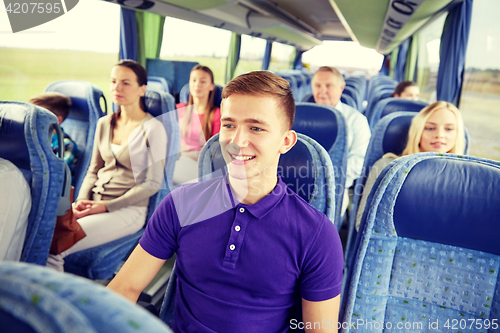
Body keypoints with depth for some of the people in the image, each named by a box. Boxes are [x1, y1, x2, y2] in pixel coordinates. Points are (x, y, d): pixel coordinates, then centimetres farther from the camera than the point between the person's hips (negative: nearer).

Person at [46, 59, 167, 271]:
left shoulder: (153, 129, -7)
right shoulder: (104, 124, 13)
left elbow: (152, 184, -8)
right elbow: (93, 170, 18)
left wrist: (107, 206, -13)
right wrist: (82, 201, -2)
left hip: (128, 208, -6)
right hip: (94, 201, 6)